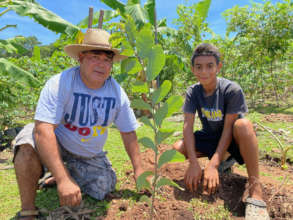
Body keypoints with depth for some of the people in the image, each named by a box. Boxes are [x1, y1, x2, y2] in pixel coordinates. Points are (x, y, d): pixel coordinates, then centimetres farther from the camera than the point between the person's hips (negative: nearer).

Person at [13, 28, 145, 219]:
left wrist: (138, 170, -4)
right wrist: (63, 179, -41)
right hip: (56, 142, -4)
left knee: (103, 189, -2)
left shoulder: (117, 93, -12)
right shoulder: (60, 83, -26)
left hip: (90, 156, 5)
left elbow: (128, 132, -3)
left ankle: (73, 172, 26)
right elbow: (43, 129, -34)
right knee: (29, 146, -34)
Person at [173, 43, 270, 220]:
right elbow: (188, 125, -20)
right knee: (177, 148, -18)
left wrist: (213, 165, -32)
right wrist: (194, 163, -30)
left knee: (243, 124, -38)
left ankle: (256, 190, -30)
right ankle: (224, 159, 2)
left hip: (233, 139, -4)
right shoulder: (193, 92, -12)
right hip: (210, 137, 4)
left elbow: (228, 128, -25)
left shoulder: (232, 89, -23)